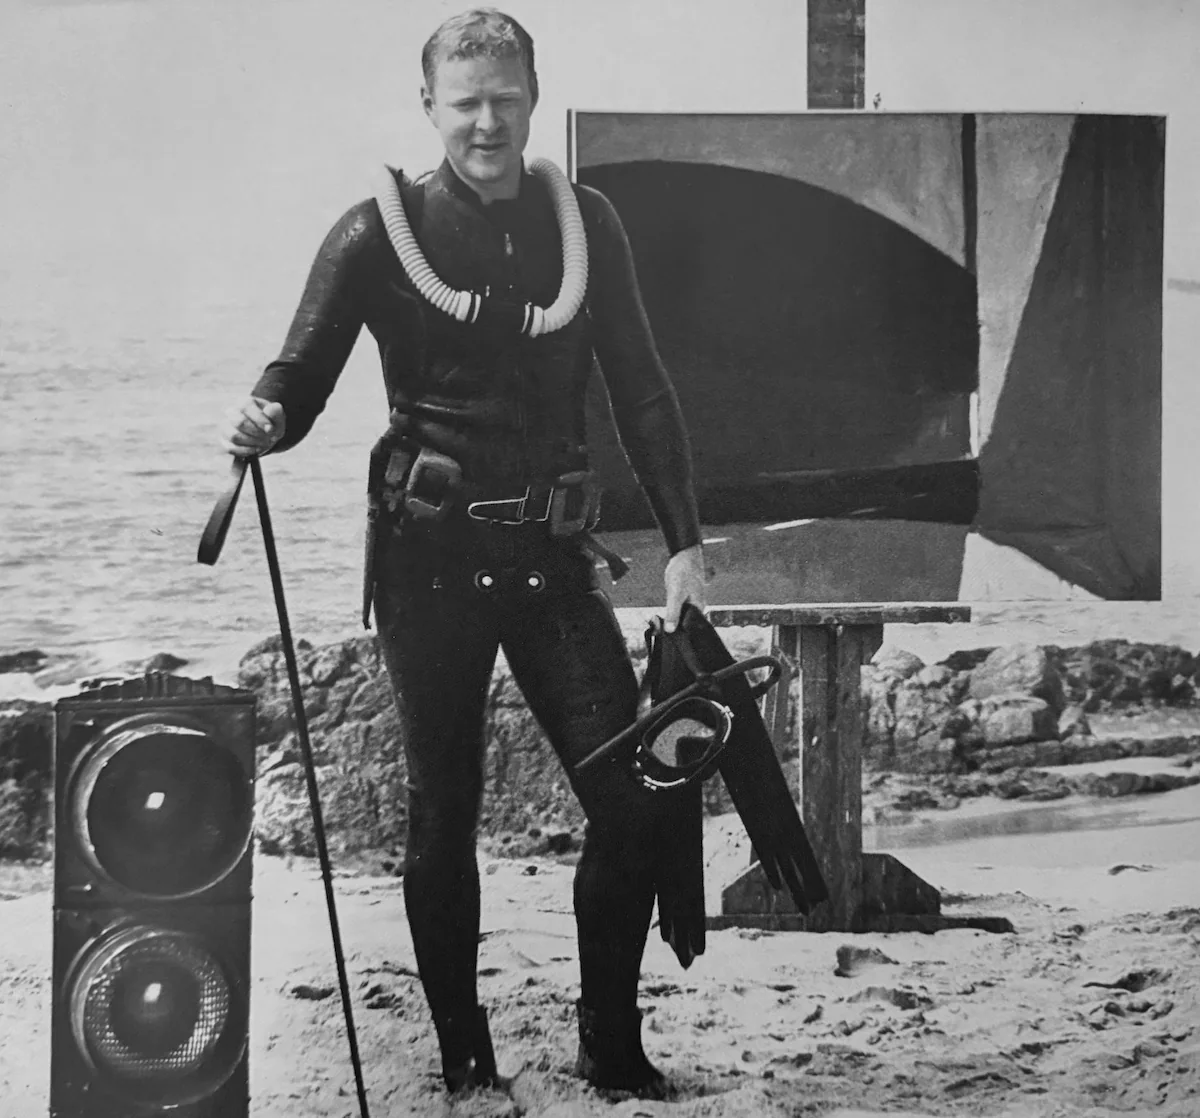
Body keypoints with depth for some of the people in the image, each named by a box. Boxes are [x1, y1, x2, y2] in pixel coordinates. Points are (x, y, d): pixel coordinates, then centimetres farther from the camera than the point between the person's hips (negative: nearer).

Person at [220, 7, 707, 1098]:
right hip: (431, 556, -2)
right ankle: (464, 1060, 17)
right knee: (445, 813, 4)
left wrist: (684, 542, 3)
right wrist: (263, 419, -26)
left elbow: (642, 392, 9)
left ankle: (612, 1047, 14)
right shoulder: (378, 234, -2)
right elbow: (298, 380, -2)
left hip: (552, 555, 3)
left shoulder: (584, 223, 6)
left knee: (631, 799, -3)